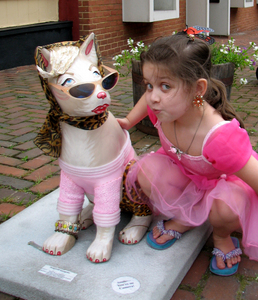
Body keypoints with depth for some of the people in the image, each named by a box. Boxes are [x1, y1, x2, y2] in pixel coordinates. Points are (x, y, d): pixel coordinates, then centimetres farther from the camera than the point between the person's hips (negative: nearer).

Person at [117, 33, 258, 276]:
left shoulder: (221, 137, -43)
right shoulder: (162, 106, -25)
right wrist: (128, 122, 1)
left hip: (227, 181, -4)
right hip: (184, 174, 5)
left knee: (225, 207, -38)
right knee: (147, 169, -24)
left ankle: (222, 237, 3)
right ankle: (182, 220, 4)